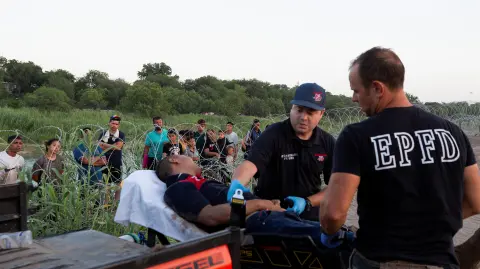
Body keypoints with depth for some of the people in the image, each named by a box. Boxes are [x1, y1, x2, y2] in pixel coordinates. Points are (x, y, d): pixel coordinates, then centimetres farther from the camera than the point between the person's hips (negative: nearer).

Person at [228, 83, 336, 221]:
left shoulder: (328, 143, -2)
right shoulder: (273, 134, -12)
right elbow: (250, 163, -26)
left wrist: (307, 202, -14)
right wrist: (237, 184, -46)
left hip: (308, 218, 2)